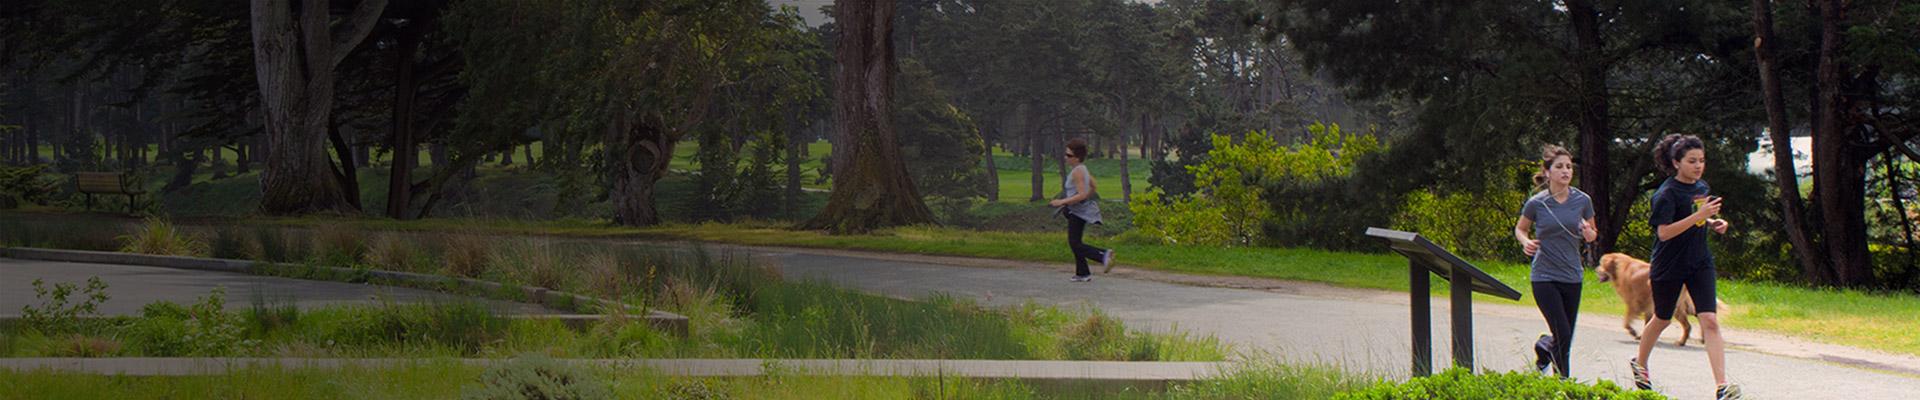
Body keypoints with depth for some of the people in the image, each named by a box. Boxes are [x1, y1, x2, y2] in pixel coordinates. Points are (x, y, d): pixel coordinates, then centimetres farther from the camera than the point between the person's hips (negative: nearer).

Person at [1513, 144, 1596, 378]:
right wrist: (1526, 242, -11)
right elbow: (1520, 229, 11)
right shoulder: (1536, 203, -6)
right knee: (1563, 336, -14)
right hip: (1544, 277, -3)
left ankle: (1544, 347, 42)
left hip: (1572, 277, 3)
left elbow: (1592, 234, 13)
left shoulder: (1583, 201, 0)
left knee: (1565, 339, 9)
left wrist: (1590, 235, -11)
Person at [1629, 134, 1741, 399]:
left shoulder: (1702, 187, 6)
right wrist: (1698, 215, -30)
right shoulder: (1667, 193, -16)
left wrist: (1713, 224, 3)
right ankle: (1640, 365, 43)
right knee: (1662, 320, 15)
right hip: (1669, 265, -5)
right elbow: (1664, 232, -25)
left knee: (1710, 321, -11)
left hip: (1700, 263, 5)